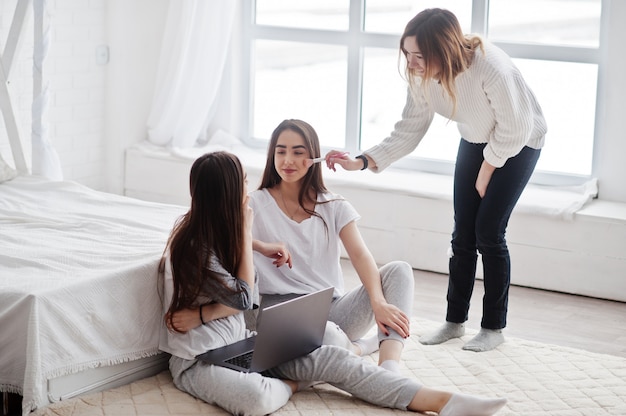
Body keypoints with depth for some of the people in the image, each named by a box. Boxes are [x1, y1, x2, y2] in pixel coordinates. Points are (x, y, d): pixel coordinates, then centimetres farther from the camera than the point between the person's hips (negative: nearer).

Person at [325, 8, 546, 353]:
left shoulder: (490, 68, -38)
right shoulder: (421, 77, -20)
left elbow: (515, 130, -26)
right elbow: (408, 132, -15)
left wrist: (487, 171, -13)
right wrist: (360, 162, -27)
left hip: (519, 143, -5)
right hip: (475, 141, 5)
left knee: (488, 232, -8)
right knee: (463, 233, 3)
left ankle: (494, 327, 6)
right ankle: (455, 321, 16)